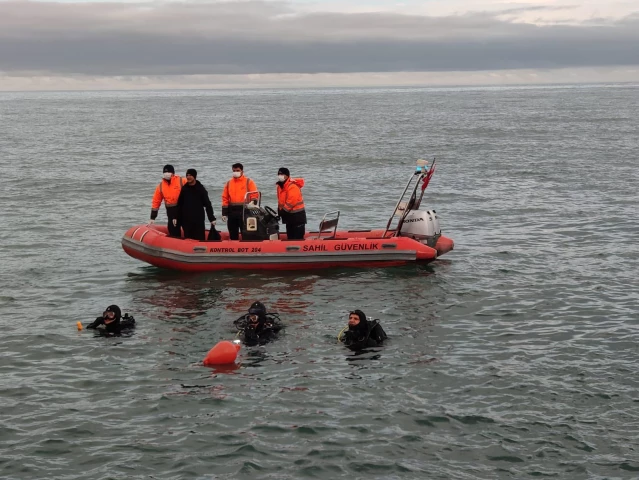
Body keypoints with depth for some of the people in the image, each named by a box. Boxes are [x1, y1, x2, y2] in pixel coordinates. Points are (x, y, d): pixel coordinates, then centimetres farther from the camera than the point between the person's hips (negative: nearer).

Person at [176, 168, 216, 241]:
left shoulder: (201, 189, -2)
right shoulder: (184, 189, 7)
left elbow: (207, 204, -3)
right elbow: (179, 204, 13)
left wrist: (212, 218, -7)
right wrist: (176, 217, 8)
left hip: (198, 220, -3)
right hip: (186, 220, 3)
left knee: (199, 239, -5)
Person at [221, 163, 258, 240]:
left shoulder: (249, 182, 0)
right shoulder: (229, 183, 12)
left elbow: (254, 196, -5)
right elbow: (225, 199, 11)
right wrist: (224, 213, 6)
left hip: (244, 211, -4)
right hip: (231, 212, 4)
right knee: (233, 235, 9)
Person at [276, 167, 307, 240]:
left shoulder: (292, 186, -19)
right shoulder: (280, 186, 11)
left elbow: (291, 202, -26)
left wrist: (283, 211, -20)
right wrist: (279, 211, 7)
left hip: (297, 215, -10)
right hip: (288, 215, 10)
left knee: (298, 237, -8)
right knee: (290, 237, 14)